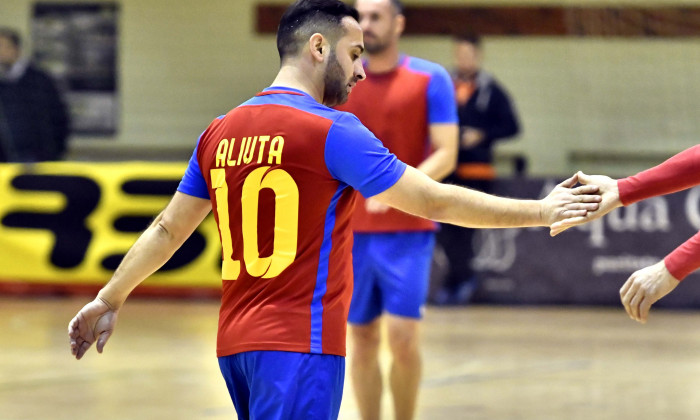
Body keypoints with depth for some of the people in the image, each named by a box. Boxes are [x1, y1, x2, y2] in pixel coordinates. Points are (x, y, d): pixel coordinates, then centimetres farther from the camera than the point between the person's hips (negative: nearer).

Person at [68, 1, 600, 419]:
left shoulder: (220, 132, 10)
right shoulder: (331, 131, -9)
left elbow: (167, 230, 16)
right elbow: (435, 201, -7)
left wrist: (109, 300, 28)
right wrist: (540, 212, 1)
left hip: (237, 342, 8)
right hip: (300, 345, -8)